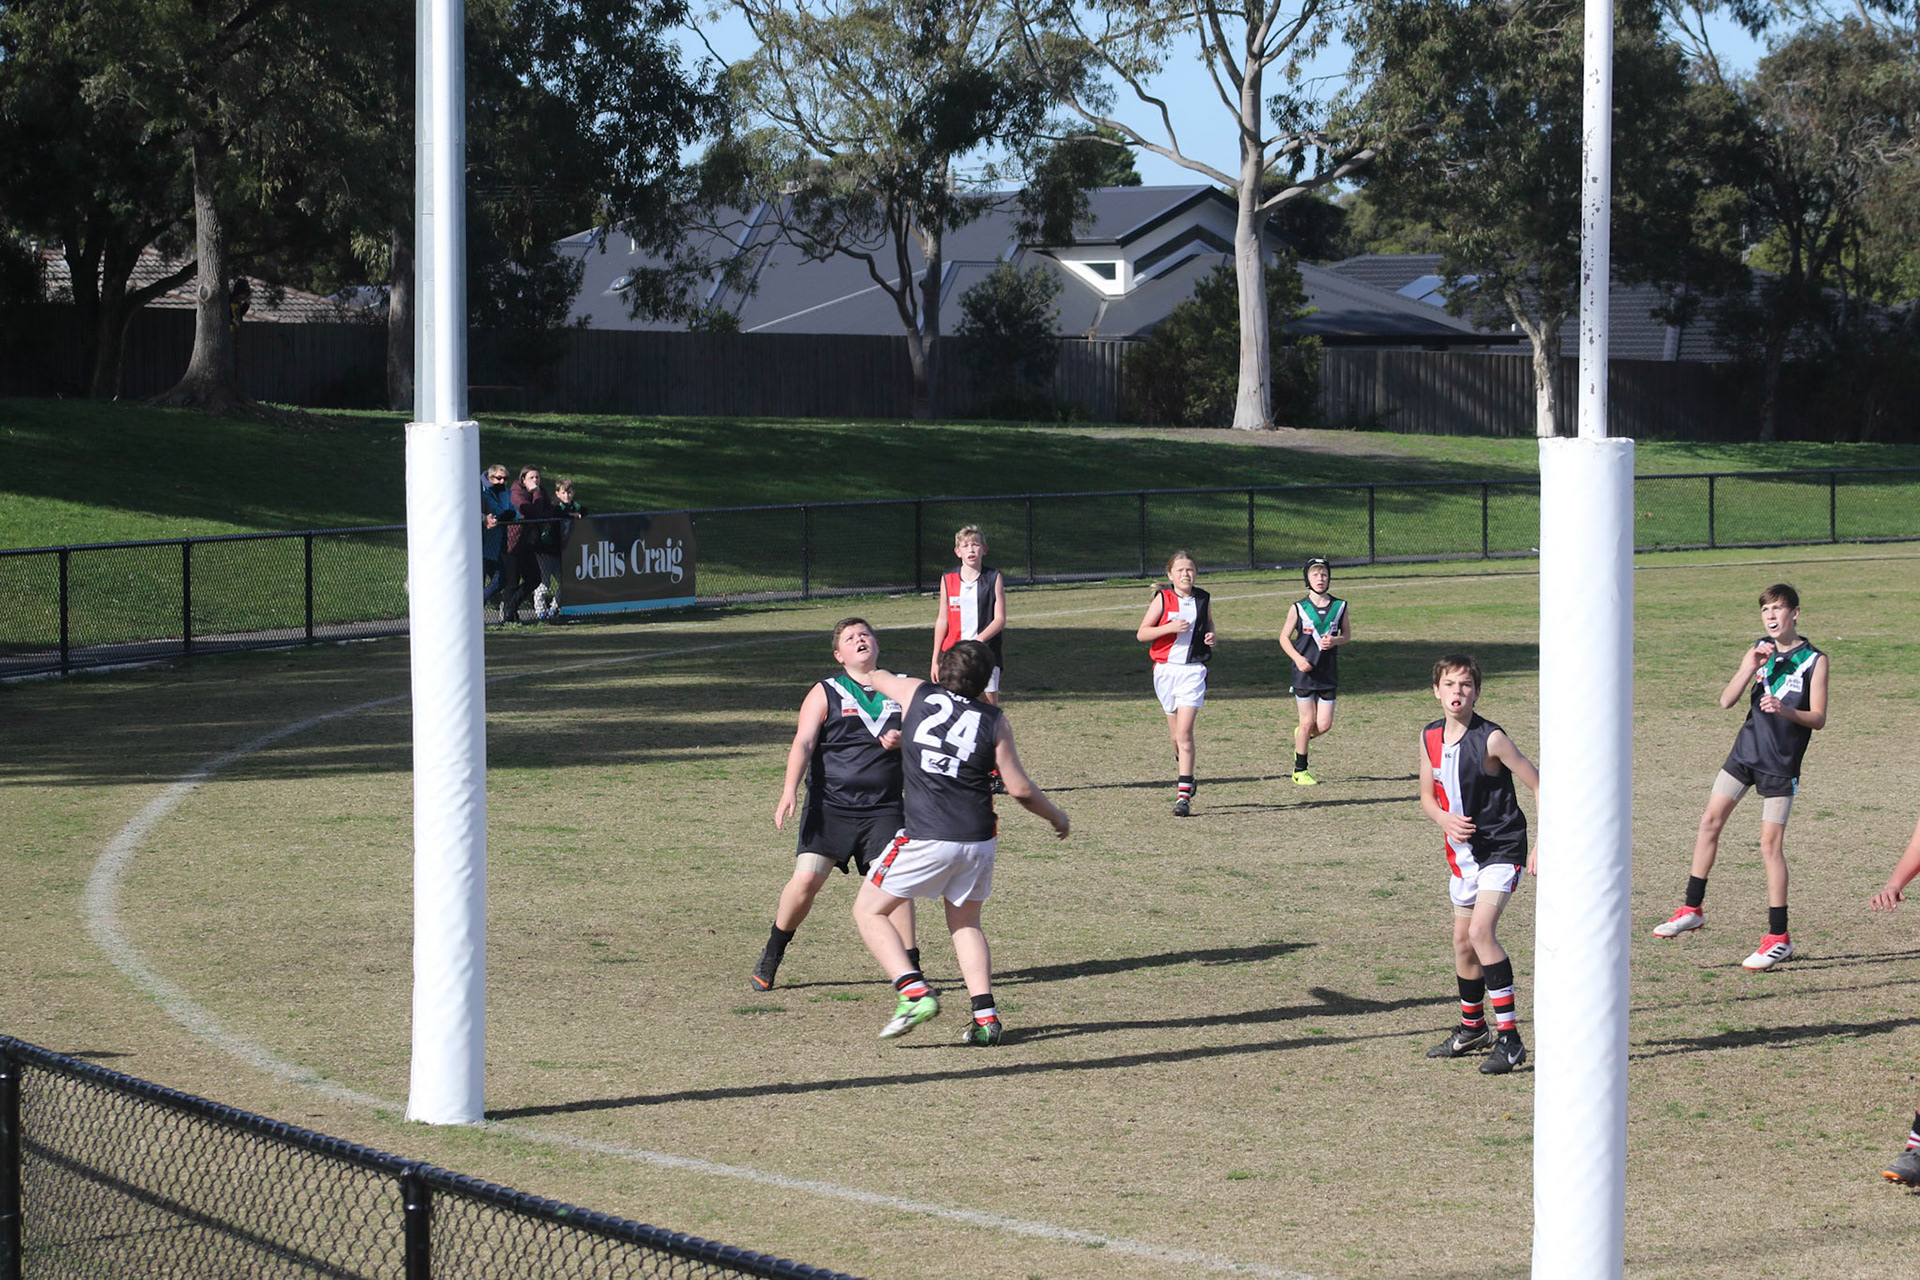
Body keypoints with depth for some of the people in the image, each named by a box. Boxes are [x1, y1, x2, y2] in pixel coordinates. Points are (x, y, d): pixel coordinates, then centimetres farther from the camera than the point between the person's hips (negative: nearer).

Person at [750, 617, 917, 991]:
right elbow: (803, 742, -6)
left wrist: (904, 740, -4)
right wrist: (790, 789, -20)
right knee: (806, 879, -11)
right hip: (830, 805, -2)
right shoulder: (825, 693, 5)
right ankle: (769, 959, 9)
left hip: (883, 809, 2)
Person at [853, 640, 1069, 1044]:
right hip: (978, 840, 3)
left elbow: (876, 678, 26)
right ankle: (985, 1016, 10)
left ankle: (914, 992, -7)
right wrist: (1056, 815, 21)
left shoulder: (917, 695, 3)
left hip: (925, 838, -3)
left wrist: (869, 672, 50)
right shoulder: (993, 720, 3)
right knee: (965, 923, 24)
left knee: (870, 911, 12)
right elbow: (1020, 788, 3)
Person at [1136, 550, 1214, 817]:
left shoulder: (1203, 599, 4)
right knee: (1176, 734, 11)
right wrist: (1170, 627, -19)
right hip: (1166, 669, 1)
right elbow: (1141, 633, -4)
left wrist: (1211, 636, 1)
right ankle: (1182, 772, 40)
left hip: (1193, 670, -1)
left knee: (1184, 732, -12)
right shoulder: (1163, 599, -2)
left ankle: (1184, 795, -13)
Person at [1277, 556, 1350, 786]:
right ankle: (1300, 771, 13)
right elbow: (1284, 637, 2)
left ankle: (1300, 737, 33)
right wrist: (1297, 658, -14)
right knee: (1307, 722, -2)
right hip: (1305, 672, -2)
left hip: (1328, 672, 2)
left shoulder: (1340, 606, 3)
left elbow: (1347, 635, 12)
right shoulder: (1298, 608, -3)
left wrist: (1334, 641, -10)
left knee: (1324, 724, -1)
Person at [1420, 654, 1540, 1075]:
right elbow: (1427, 795, 12)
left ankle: (1509, 1039, -19)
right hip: (1462, 851, 7)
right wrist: (1445, 820, -10)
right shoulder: (1430, 739, 0)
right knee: (1463, 942, 16)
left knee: (1481, 931, -22)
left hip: (1502, 848, -7)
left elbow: (1540, 786, -12)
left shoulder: (1491, 739, -18)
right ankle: (1472, 1028, 37)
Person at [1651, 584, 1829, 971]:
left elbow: (1818, 718, -9)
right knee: (1710, 820, 3)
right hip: (1746, 751, 5)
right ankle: (1693, 908, 17)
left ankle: (1779, 938, -2)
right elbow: (1726, 700, 0)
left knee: (1771, 843, -7)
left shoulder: (1814, 660, -6)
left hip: (1781, 764, -5)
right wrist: (1750, 667, -15)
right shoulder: (1760, 650, 7)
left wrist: (1785, 710, -27)